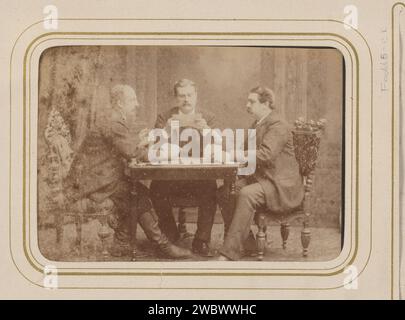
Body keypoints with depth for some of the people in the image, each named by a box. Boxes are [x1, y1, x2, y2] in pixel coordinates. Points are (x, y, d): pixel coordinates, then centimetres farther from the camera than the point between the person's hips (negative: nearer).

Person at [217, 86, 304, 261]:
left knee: (247, 194, -33)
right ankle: (244, 243, -7)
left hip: (281, 186, -9)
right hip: (260, 178, 9)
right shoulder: (257, 125, 17)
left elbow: (266, 155, -27)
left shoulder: (278, 125, -14)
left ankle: (230, 252, -33)